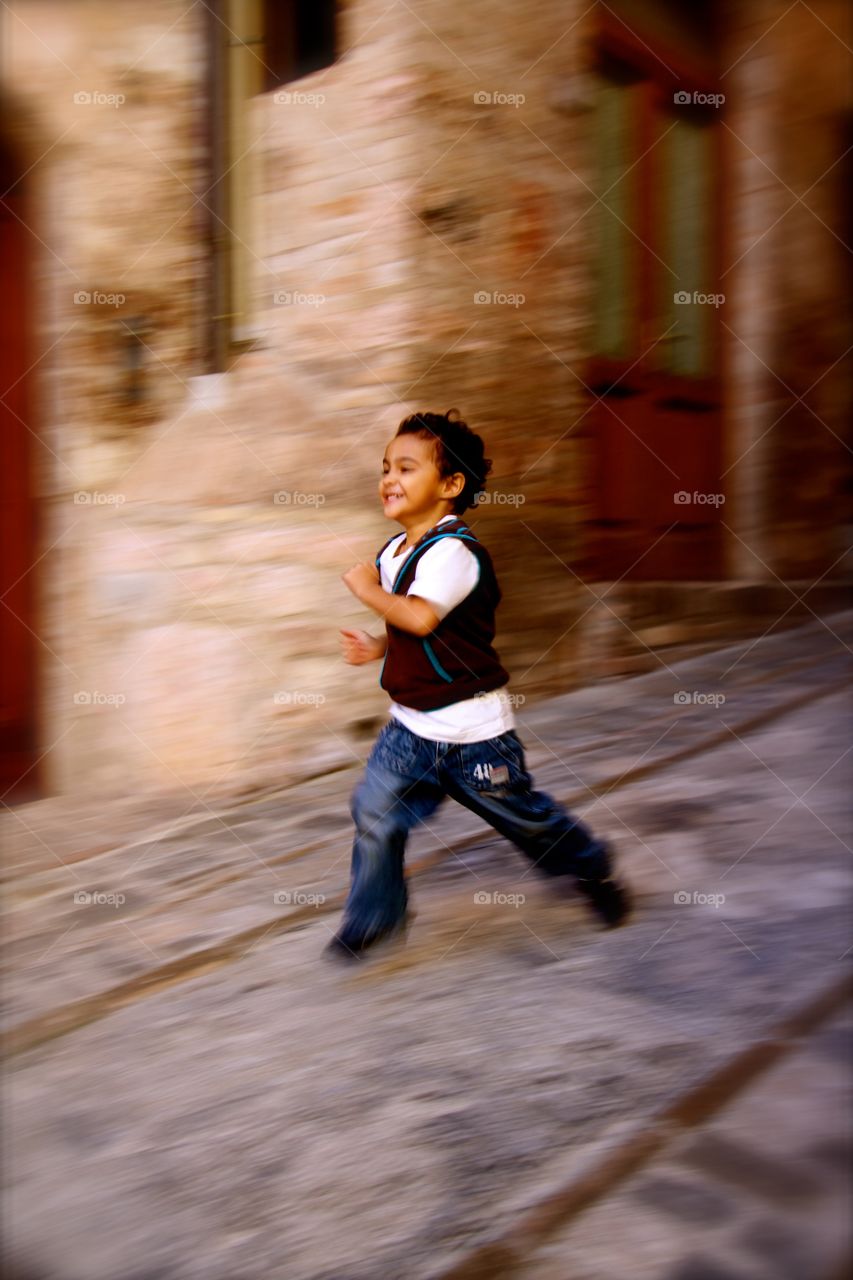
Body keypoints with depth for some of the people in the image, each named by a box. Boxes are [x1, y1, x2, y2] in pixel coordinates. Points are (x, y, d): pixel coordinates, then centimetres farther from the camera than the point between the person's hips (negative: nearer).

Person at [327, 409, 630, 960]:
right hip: (411, 724, 7)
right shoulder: (394, 550, 8)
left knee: (521, 813, 10)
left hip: (472, 727, -7)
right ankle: (375, 915, 15)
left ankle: (593, 870, 36)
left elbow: (422, 618, -35)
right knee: (375, 810, -1)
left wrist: (369, 590, -20)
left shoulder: (453, 551, -21)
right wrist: (378, 647, 4)